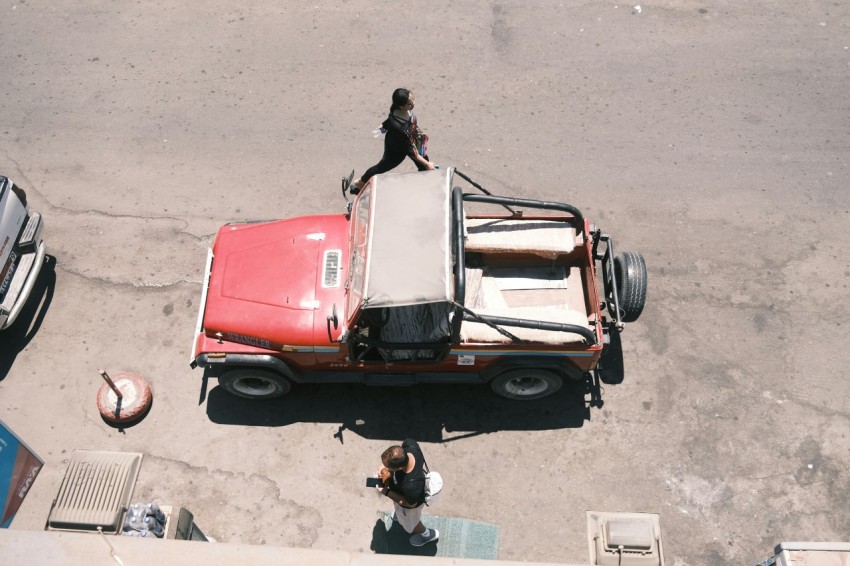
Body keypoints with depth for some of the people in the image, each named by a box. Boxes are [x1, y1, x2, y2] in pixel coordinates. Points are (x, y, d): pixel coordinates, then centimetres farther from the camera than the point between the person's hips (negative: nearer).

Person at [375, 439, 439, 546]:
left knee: (409, 522, 31)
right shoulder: (410, 446, -38)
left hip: (409, 505, -5)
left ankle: (428, 534, 60)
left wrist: (386, 492, -24)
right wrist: (384, 465, -19)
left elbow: (410, 503, -27)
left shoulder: (412, 485, -49)